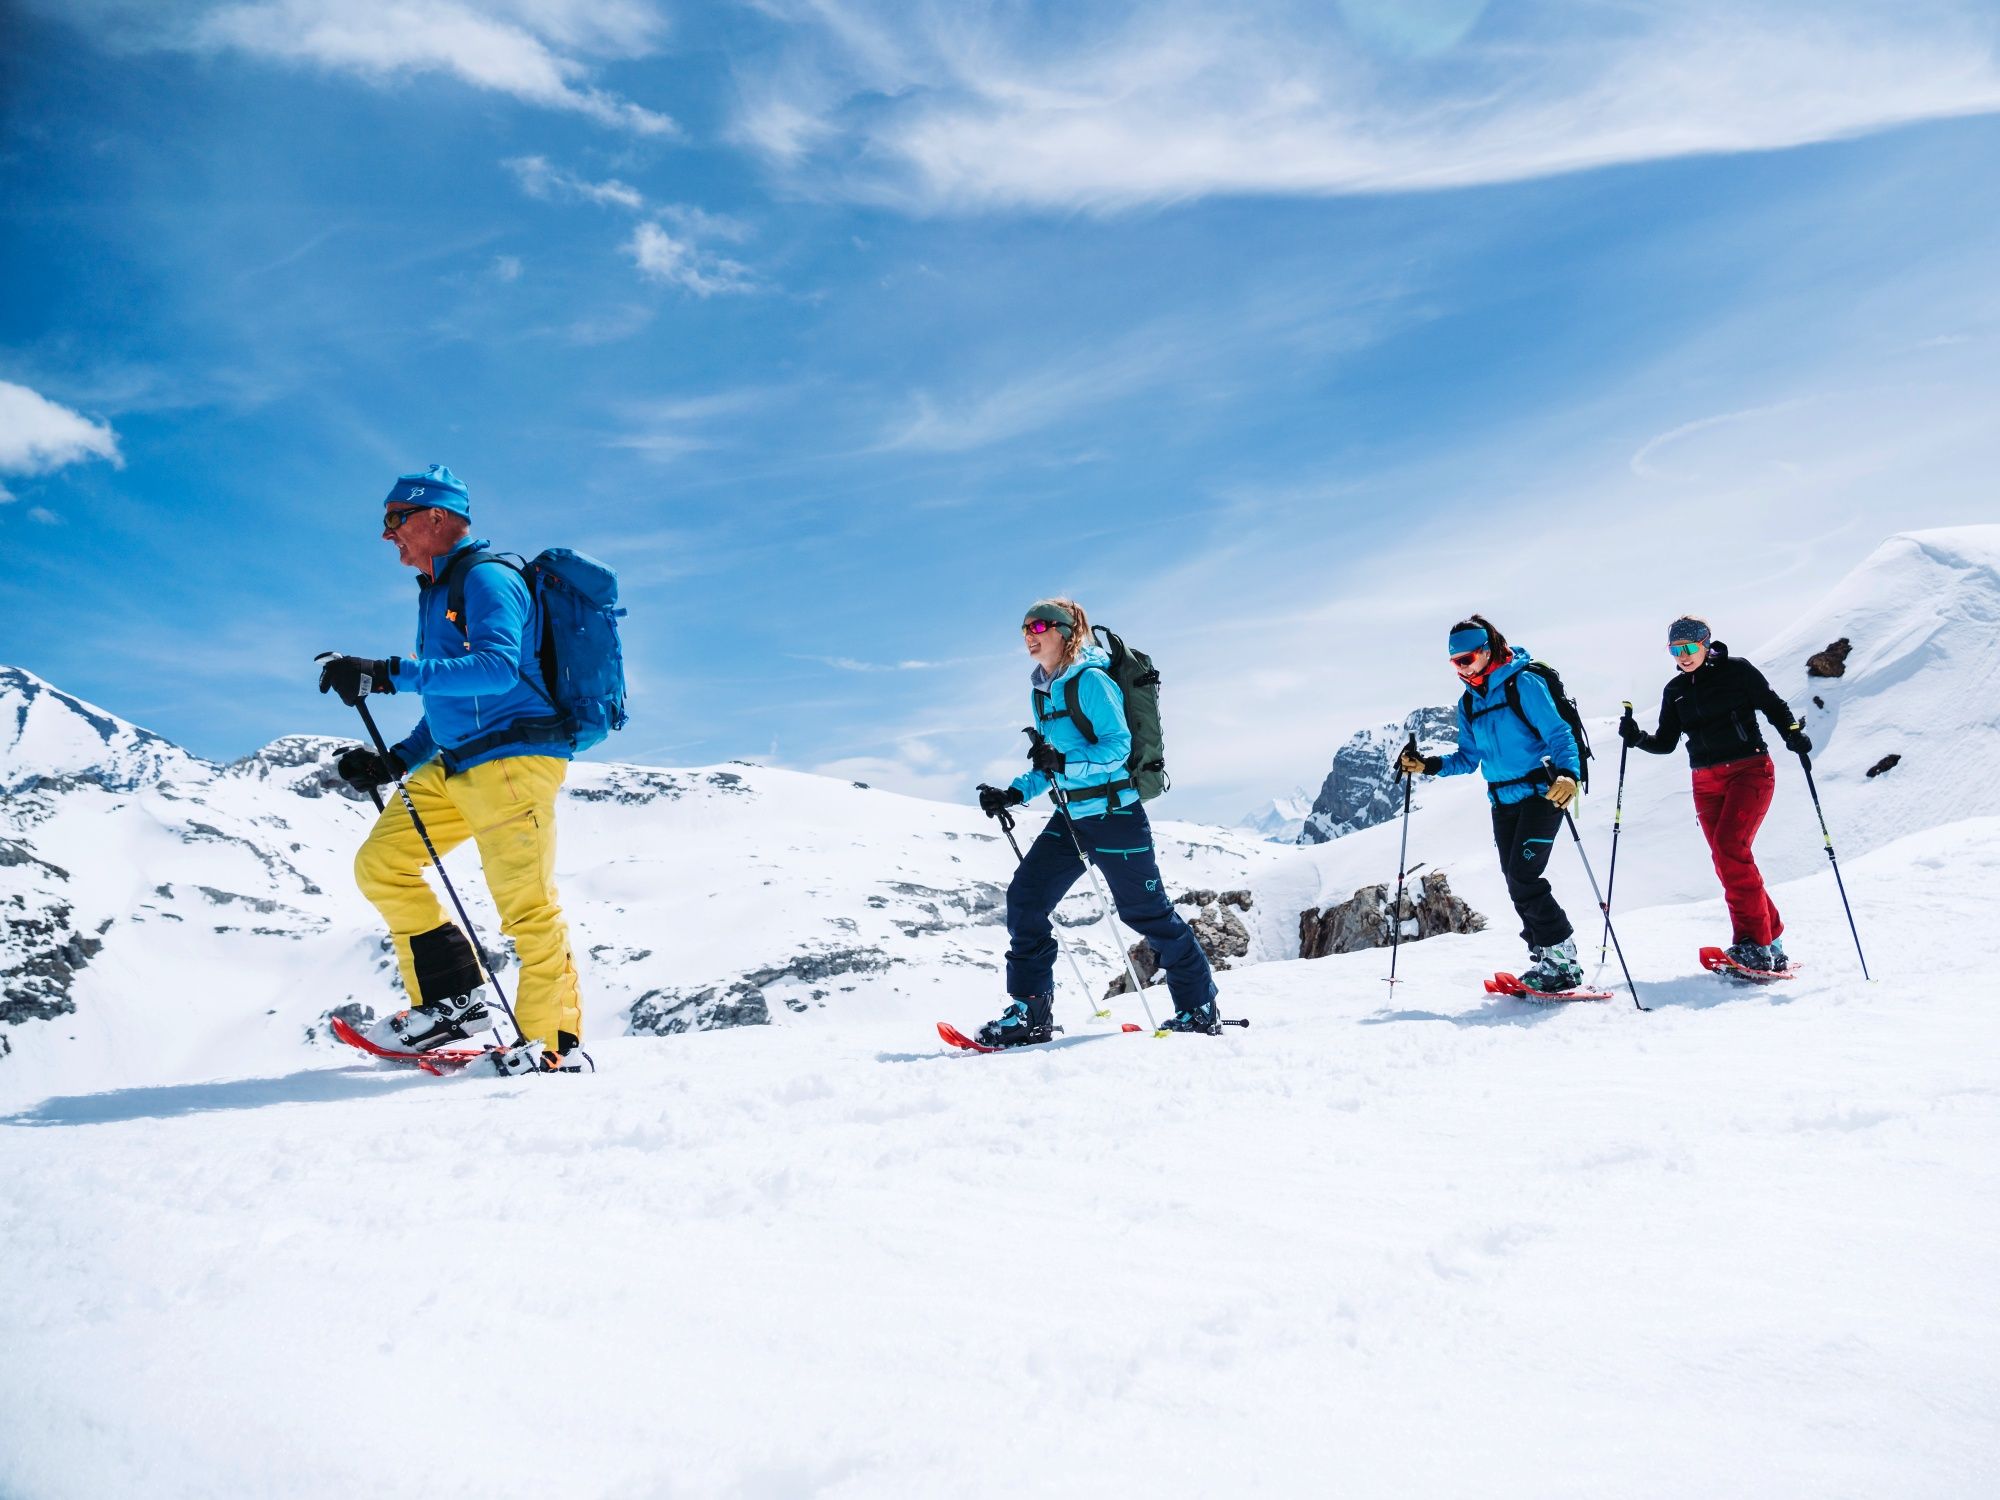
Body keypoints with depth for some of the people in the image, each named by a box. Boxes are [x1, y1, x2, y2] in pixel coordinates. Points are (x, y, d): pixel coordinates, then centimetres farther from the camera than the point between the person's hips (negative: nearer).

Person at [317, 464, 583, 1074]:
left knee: (526, 905, -10)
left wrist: (391, 674, -28)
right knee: (380, 864, 5)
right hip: (456, 765, 10)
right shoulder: (438, 592, 22)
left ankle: (555, 1041, -1)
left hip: (513, 759, -10)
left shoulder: (486, 578, -8)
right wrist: (397, 762, 14)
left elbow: (497, 668, -26)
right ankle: (452, 1000, 7)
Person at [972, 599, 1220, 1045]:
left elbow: (1119, 744, -19)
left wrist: (1066, 761, -30)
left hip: (1113, 812, -8)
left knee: (1145, 910, 1)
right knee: (1025, 897, -2)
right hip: (1070, 816, 8)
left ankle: (1199, 1010, 17)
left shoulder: (1090, 680, -12)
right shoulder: (1042, 691, 13)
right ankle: (1030, 1012, 4)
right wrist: (1014, 793, 9)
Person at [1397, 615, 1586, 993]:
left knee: (1524, 877, -15)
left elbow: (1559, 734, -16)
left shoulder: (1523, 684, -11)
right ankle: (1544, 958, 14)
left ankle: (1563, 962, -5)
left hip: (1541, 794, -7)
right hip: (1503, 802, 7)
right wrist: (1427, 765, 0)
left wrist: (1567, 773, -33)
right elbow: (1468, 759, 14)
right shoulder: (1468, 703, 10)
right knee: (1517, 886, 5)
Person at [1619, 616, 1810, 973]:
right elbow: (1666, 743, 13)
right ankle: (1770, 939, 9)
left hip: (1750, 771, -5)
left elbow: (1773, 706, 3)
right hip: (1706, 781, 6)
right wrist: (1637, 738, -5)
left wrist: (1793, 734, -15)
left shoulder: (1736, 670, -2)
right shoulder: (1675, 690, 11)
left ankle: (1755, 942, -18)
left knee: (1729, 845, -22)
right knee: (1727, 860, 0)